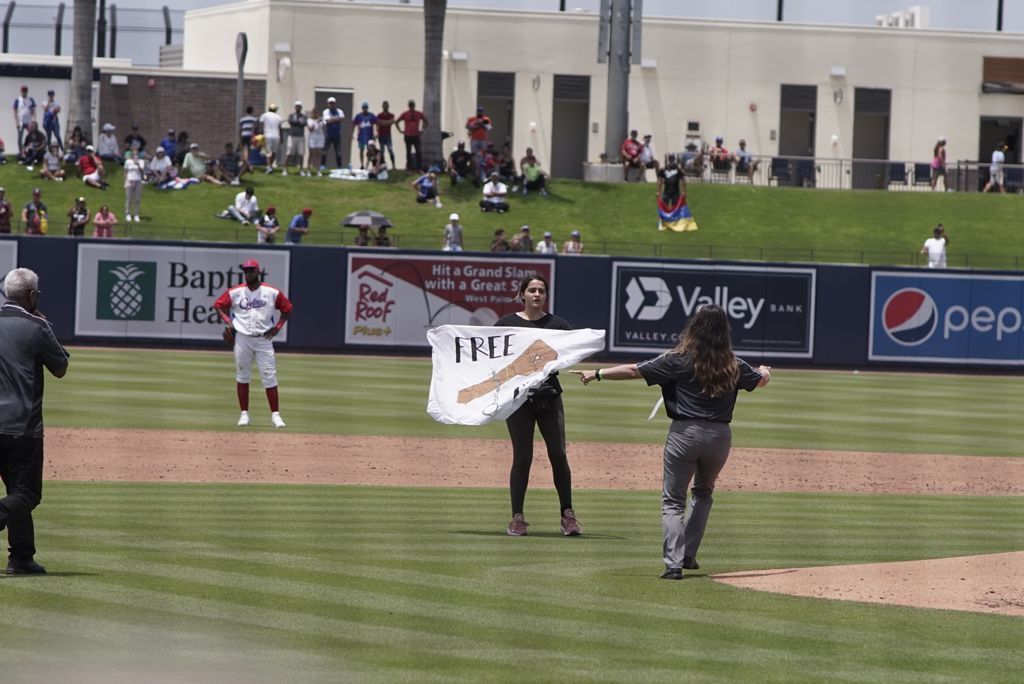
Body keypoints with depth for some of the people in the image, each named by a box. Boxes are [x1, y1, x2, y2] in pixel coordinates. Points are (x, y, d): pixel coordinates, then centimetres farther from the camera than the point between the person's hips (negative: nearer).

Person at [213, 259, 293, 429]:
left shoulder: (272, 293, -1)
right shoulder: (235, 292, 1)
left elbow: (287, 309, 10)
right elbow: (218, 306, 9)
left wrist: (277, 327, -2)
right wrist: (228, 322, -6)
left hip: (264, 339, -1)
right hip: (242, 338, 1)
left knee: (269, 377, -4)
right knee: (242, 376, 5)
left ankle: (275, 415, 0)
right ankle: (244, 414, 13)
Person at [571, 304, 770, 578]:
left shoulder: (678, 360, -6)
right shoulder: (734, 366, 4)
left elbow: (634, 370, -6)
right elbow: (761, 380, 24)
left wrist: (597, 374, 4)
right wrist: (765, 371, 49)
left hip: (685, 433, -3)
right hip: (720, 435, 3)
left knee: (673, 500, 4)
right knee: (703, 493, 27)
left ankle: (674, 563, -12)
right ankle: (688, 555, 23)